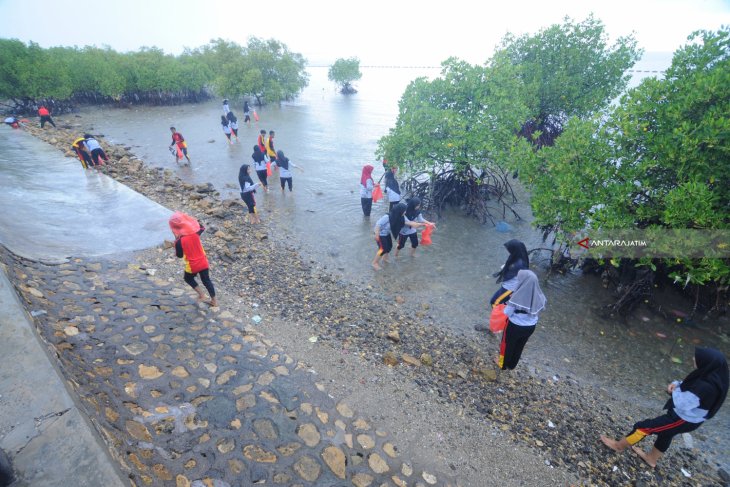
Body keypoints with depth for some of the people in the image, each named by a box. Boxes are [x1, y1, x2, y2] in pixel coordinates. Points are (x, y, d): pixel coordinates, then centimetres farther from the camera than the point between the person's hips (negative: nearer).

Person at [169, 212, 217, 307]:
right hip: (203, 262, 3)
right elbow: (202, 228, 14)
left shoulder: (179, 241, -20)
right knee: (206, 280, 19)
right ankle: (214, 301, 26)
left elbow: (179, 255, -4)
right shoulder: (194, 231, -11)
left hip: (192, 266, -3)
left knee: (188, 278, 27)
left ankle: (201, 295, 20)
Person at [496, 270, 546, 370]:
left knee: (507, 345, 22)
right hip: (531, 326, 5)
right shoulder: (538, 295, -16)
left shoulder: (517, 297, -32)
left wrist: (509, 303, -2)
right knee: (520, 346, 28)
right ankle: (512, 365, 49)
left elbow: (507, 312, -19)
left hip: (515, 326, -5)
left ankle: (502, 364, 43)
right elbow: (540, 309, 2)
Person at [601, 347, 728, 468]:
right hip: (687, 417, 9)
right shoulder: (713, 377, -9)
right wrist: (677, 384, -11)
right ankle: (651, 458, 52)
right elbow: (689, 384, 8)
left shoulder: (705, 387, -37)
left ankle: (619, 446, 24)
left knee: (644, 427, 3)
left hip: (683, 419, -9)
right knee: (665, 434, 28)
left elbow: (681, 404, -31)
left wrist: (675, 392, -13)